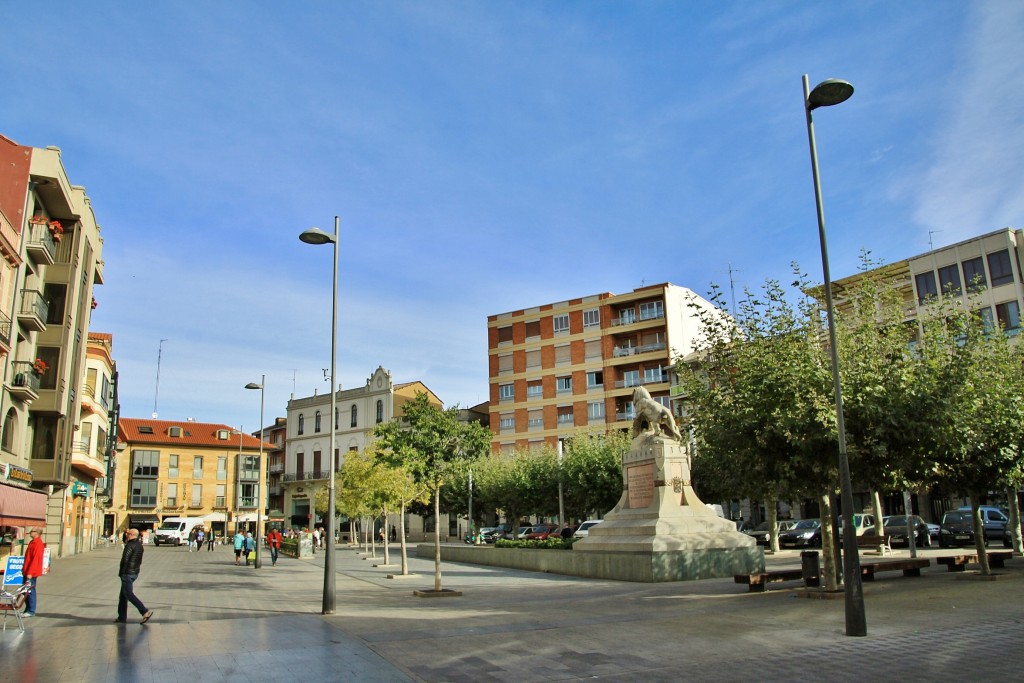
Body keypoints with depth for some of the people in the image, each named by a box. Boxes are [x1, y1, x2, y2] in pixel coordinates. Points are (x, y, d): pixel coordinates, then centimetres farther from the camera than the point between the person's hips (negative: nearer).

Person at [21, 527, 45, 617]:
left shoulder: (38, 544, -18)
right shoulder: (32, 542, 13)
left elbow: (35, 559, -22)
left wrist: (30, 573, -24)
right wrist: (24, 569, 21)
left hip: (32, 573, -10)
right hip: (27, 572, 10)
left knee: (30, 591, -4)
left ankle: (31, 611, 3)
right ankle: (28, 610, 22)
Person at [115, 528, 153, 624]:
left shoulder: (130, 545, -16)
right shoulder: (139, 545, 12)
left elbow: (124, 560, -21)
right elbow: (139, 561, 14)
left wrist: (121, 572, -10)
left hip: (127, 573, -9)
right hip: (135, 572, 9)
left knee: (129, 594, -8)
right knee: (123, 595, 16)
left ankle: (145, 612, -16)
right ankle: (122, 617, 19)